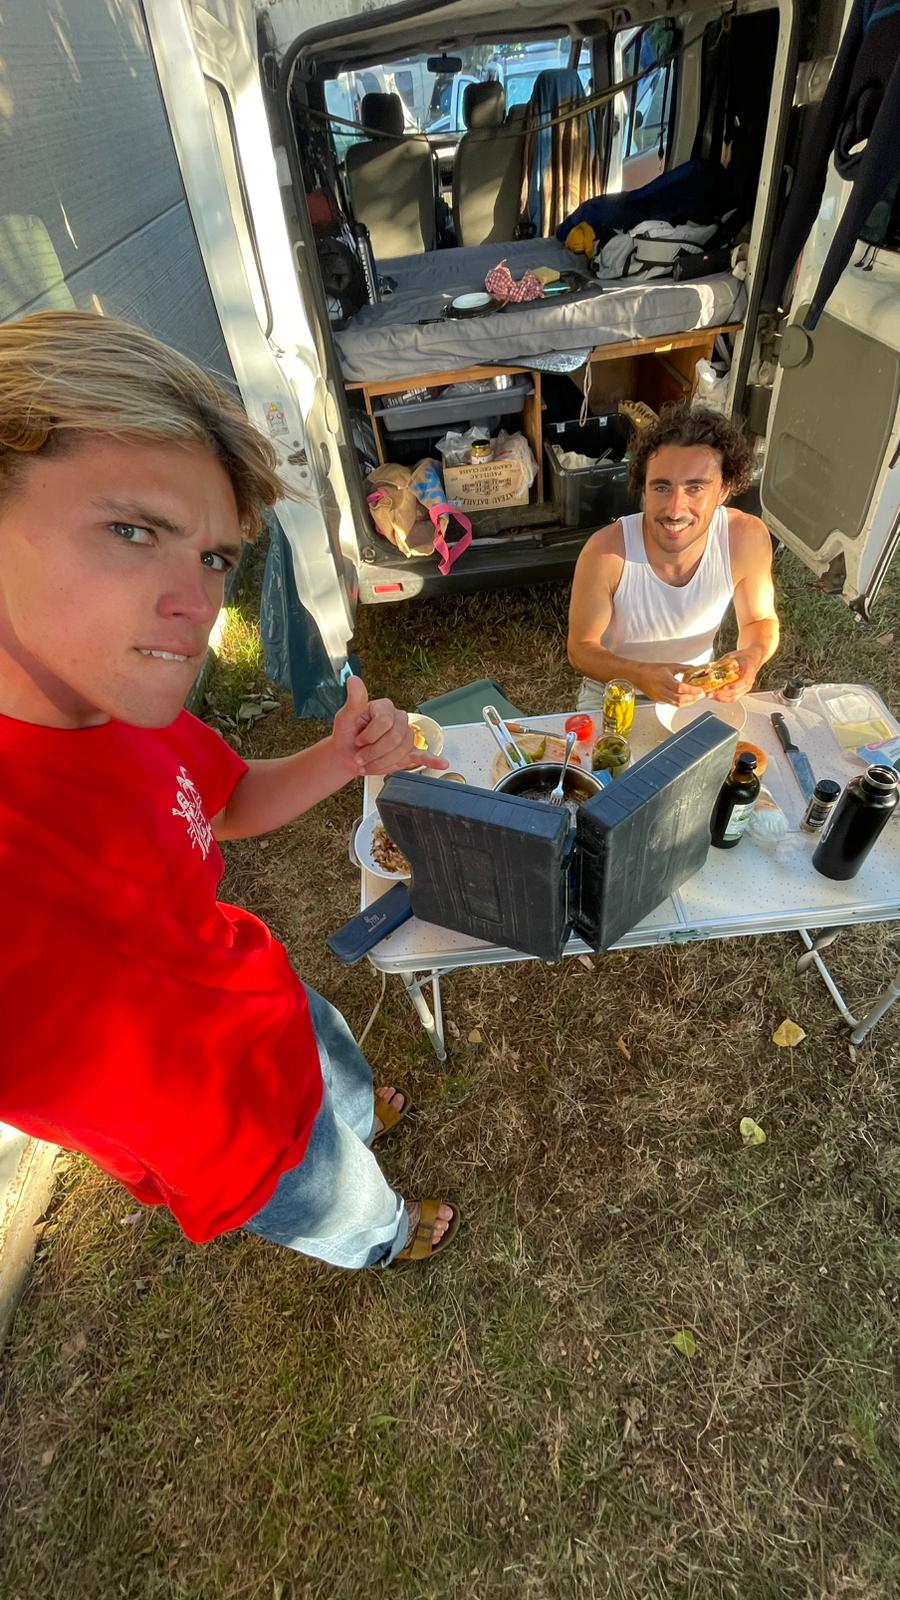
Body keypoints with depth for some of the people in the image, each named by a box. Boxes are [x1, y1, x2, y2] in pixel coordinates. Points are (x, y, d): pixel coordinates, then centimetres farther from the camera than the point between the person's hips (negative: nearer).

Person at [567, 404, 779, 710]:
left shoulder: (748, 538, -19)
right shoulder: (605, 552, -29)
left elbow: (760, 620, -2)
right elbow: (581, 649, -18)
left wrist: (752, 656, -26)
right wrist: (640, 675, -37)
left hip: (699, 688, 2)